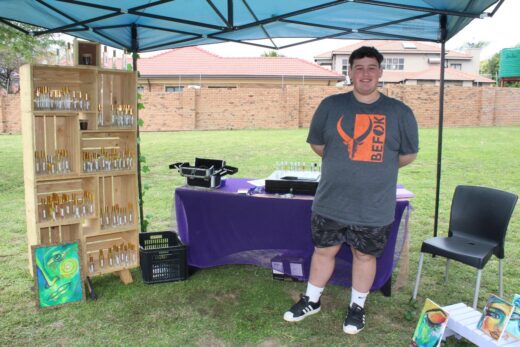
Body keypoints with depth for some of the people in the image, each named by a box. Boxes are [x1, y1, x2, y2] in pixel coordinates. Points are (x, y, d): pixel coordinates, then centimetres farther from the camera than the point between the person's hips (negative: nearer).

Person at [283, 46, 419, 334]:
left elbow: (408, 155, 7)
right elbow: (317, 144, 8)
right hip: (330, 202, 1)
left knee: (364, 256, 15)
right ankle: (311, 300, 35)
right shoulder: (331, 106, -2)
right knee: (323, 251, 15)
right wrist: (343, 165, 7)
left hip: (375, 207, 0)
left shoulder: (400, 112, -2)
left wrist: (377, 168, 9)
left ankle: (357, 307, 36)